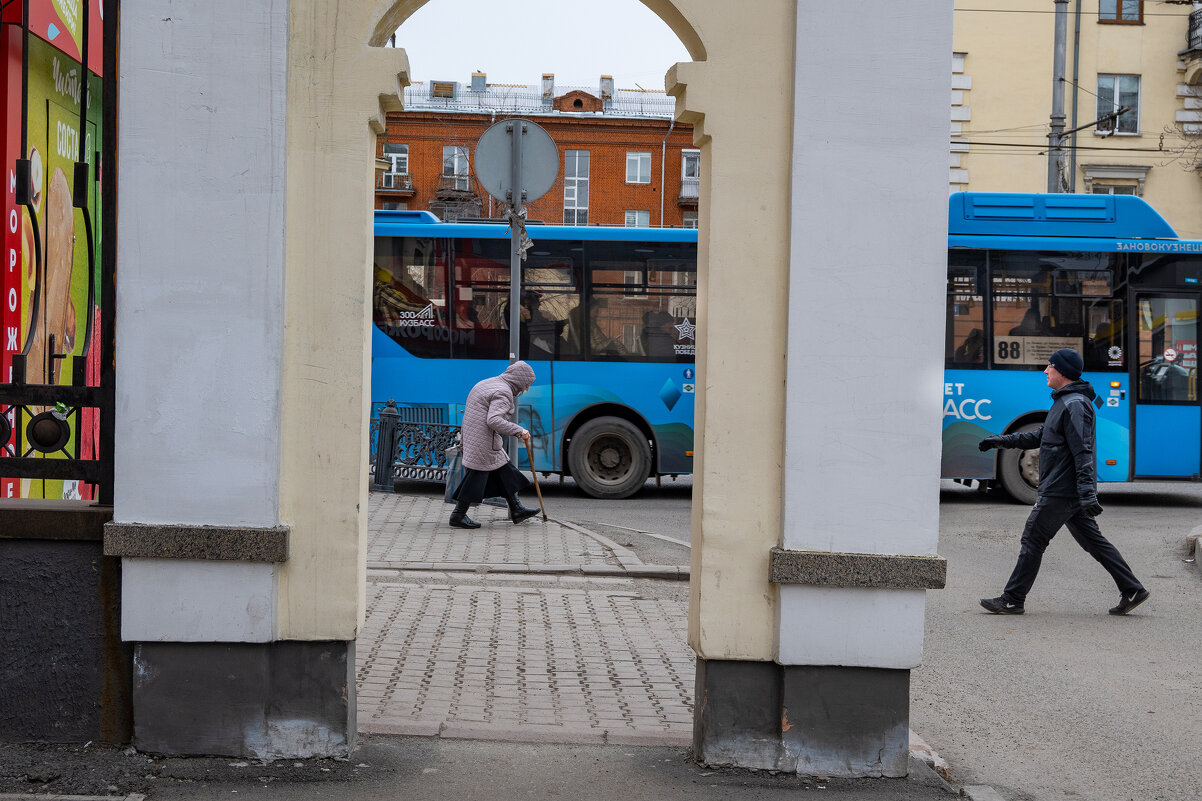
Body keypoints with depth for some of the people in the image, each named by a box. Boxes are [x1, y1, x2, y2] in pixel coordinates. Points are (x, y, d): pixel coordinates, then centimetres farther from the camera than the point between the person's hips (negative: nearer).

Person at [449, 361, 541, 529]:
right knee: (477, 475, -4)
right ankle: (458, 516, 2)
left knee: (503, 470, 14)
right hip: (483, 440, -11)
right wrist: (518, 431, -23)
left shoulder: (489, 383, 17)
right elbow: (494, 420, -28)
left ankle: (516, 510, 19)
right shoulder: (503, 393, -16)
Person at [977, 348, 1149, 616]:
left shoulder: (1074, 405, -16)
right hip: (1071, 491, 10)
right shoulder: (1064, 401, 17)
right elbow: (1041, 436, 25)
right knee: (1092, 540, 12)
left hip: (1060, 491, -10)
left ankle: (1012, 600, 3)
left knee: (1033, 540, -3)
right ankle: (1132, 590, 13)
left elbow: (1083, 452, -23)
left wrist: (1087, 493, -28)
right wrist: (1002, 440, 22)